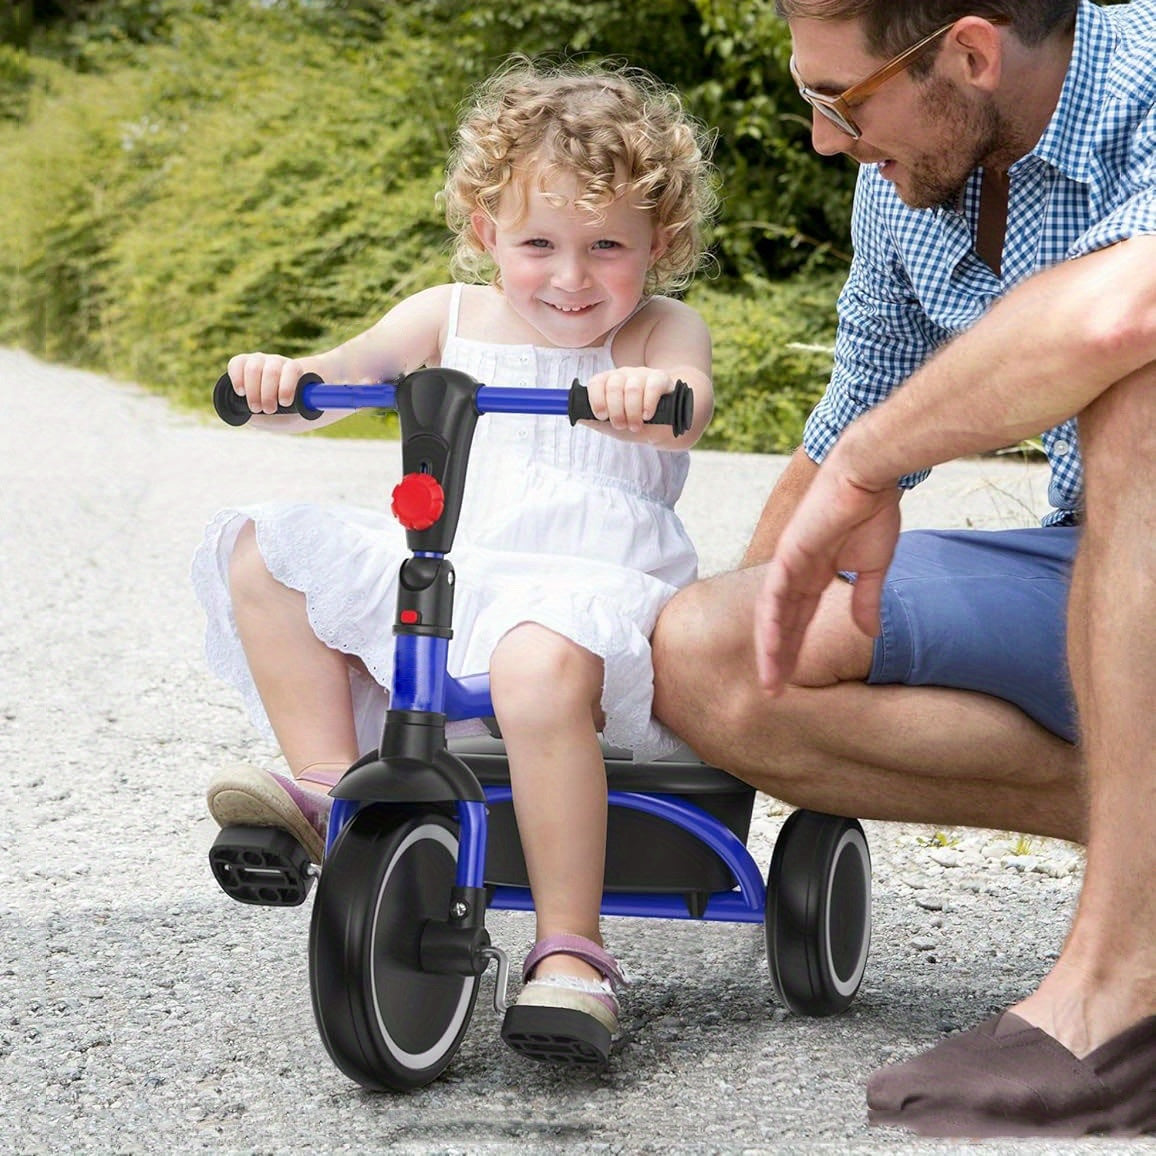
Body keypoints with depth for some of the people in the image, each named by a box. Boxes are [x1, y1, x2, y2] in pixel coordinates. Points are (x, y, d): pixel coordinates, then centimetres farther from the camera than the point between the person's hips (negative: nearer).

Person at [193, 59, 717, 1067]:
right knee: (265, 554, -3)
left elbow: (683, 407, -19)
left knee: (542, 661, -39)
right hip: (435, 588, 5)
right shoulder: (449, 319, 14)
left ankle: (571, 951, -31)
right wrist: (278, 379, -16)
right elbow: (338, 378, 7)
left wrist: (647, 394, -43)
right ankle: (325, 789, -4)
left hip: (590, 585, -5)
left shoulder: (663, 332, 3)